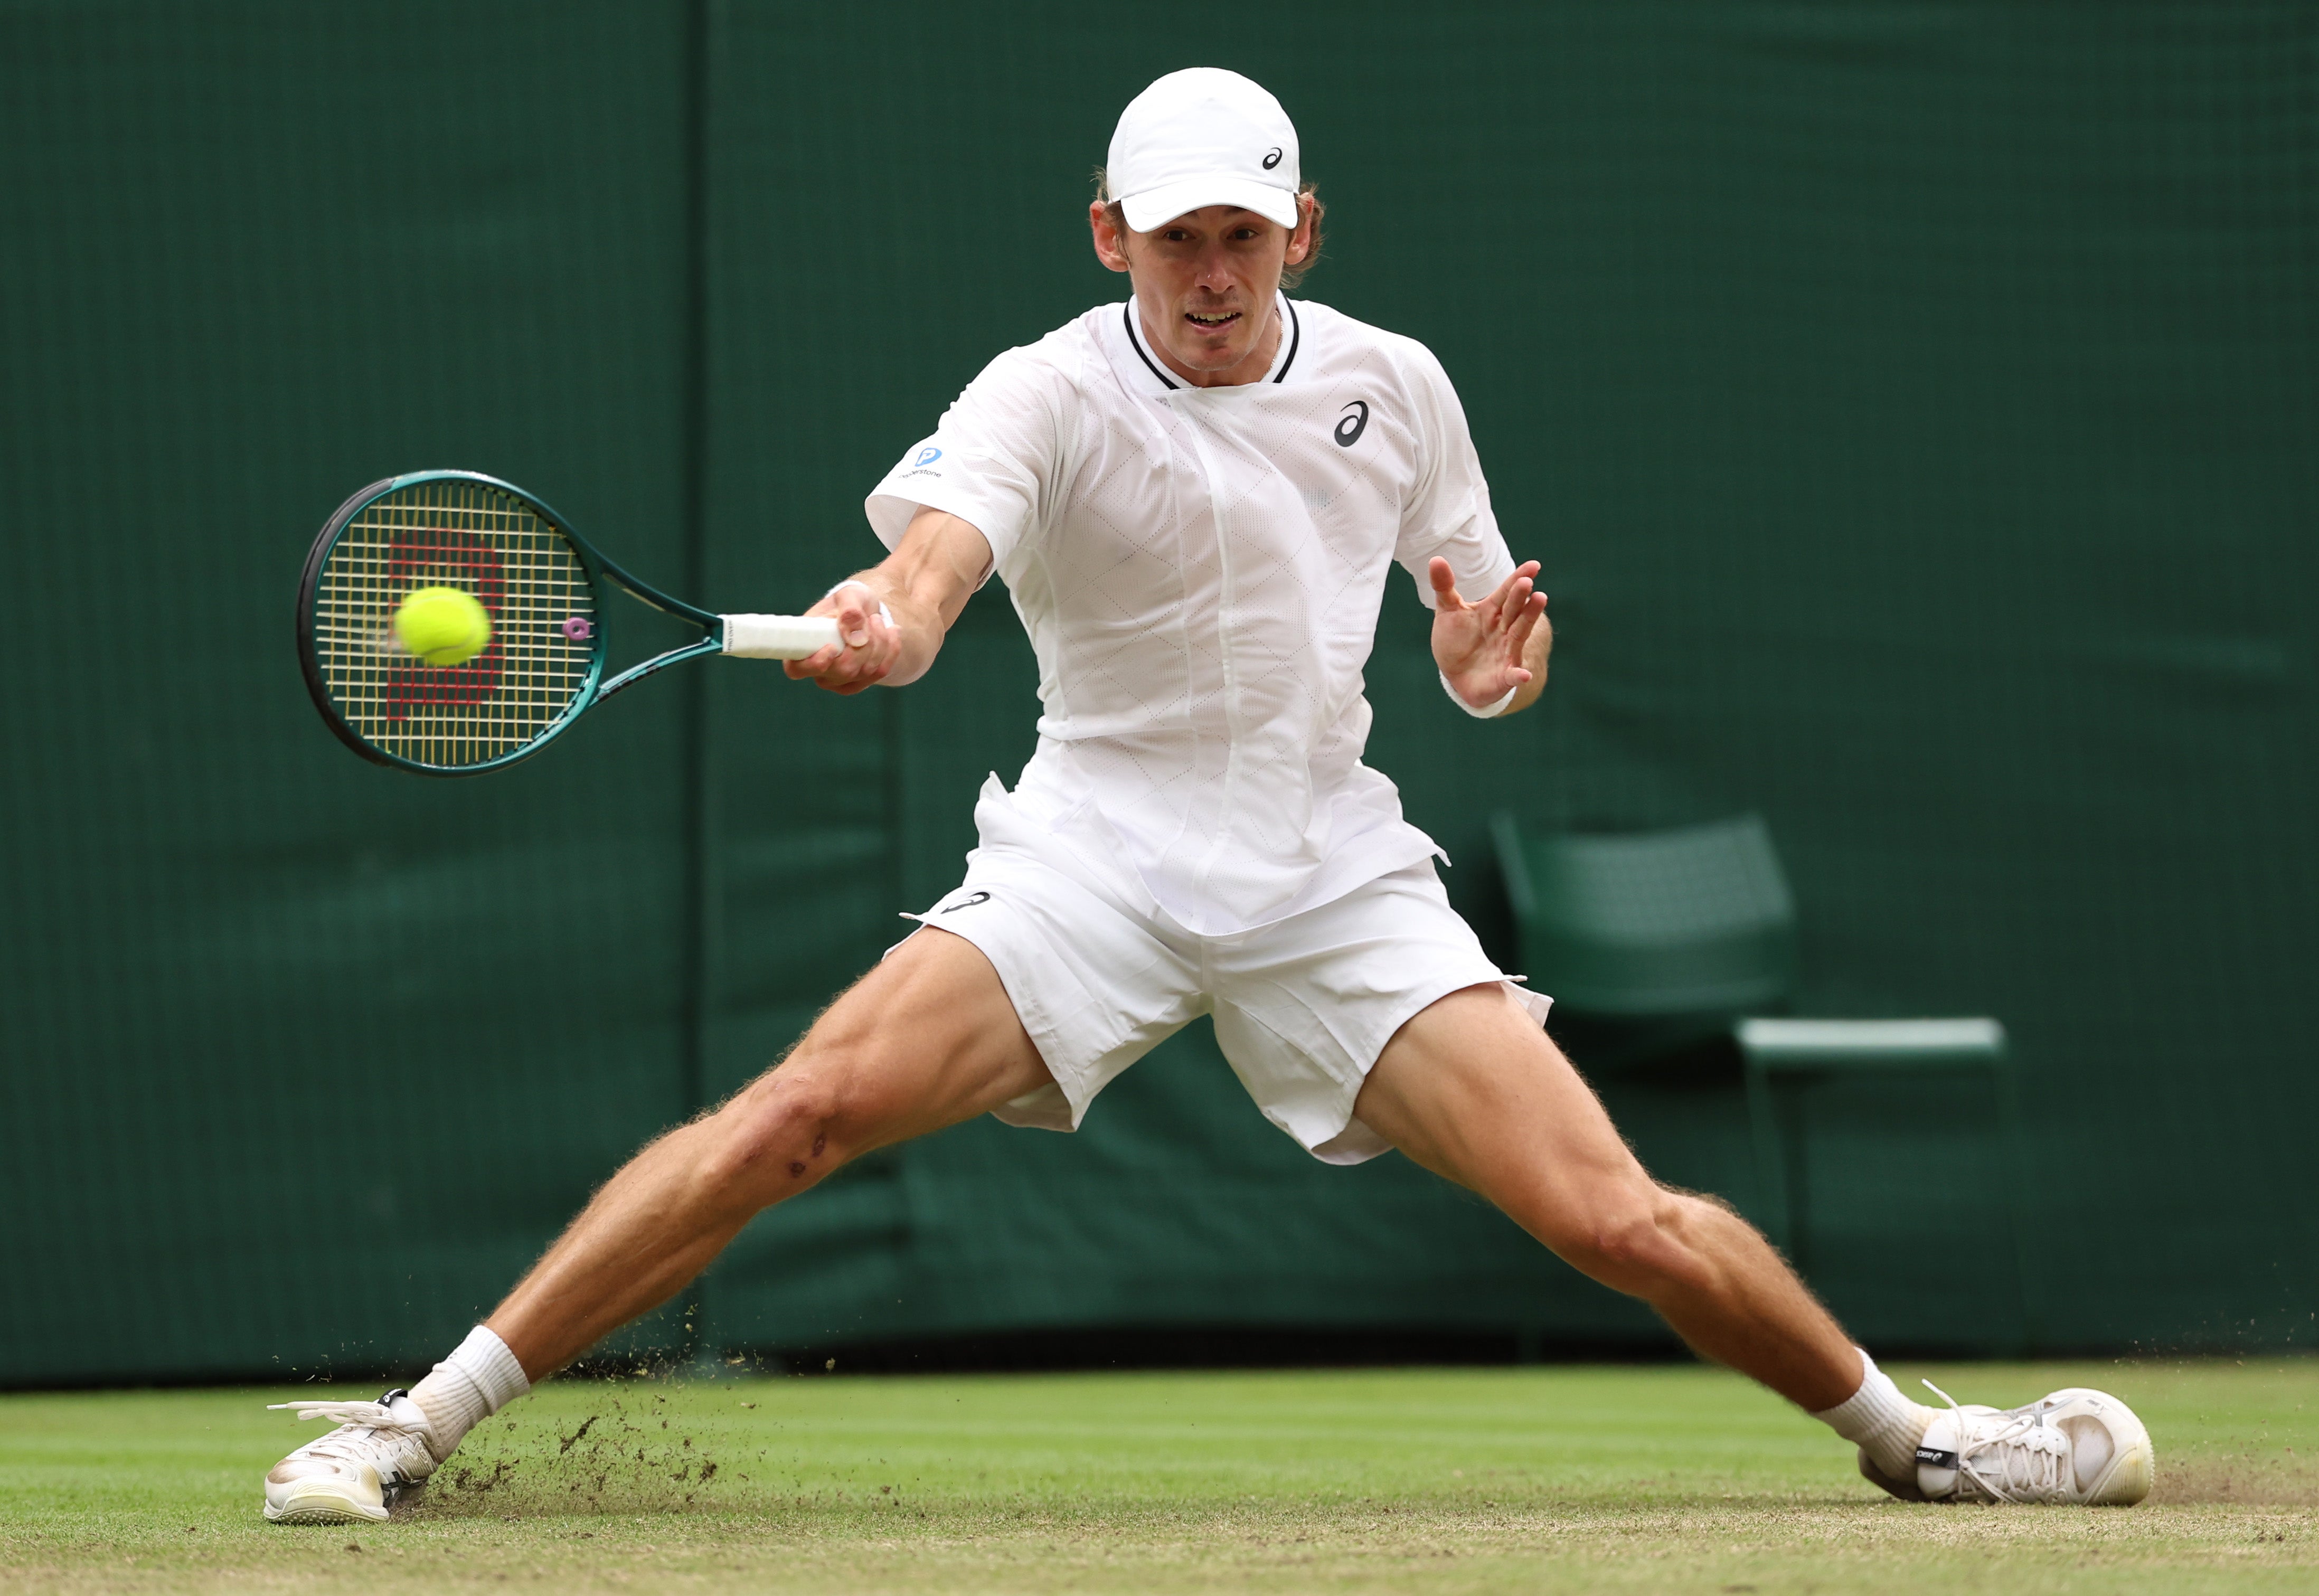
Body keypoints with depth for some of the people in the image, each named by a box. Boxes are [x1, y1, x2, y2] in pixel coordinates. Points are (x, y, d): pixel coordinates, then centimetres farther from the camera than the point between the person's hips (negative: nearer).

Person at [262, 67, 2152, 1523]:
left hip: (1337, 874, 2)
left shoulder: (1394, 386, 5)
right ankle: (418, 1424, -19)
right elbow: (935, 554, -29)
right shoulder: (1045, 397, -7)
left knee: (1620, 1219, -12)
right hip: (1094, 854, -2)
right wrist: (885, 622, -54)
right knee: (806, 1107, -24)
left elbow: (1481, 645, 18)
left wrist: (1492, 655, -8)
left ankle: (1908, 1433, 14)